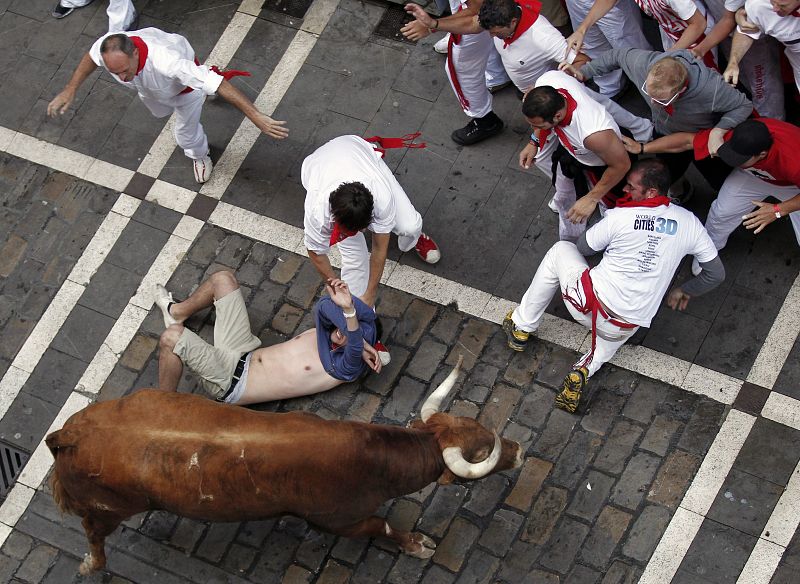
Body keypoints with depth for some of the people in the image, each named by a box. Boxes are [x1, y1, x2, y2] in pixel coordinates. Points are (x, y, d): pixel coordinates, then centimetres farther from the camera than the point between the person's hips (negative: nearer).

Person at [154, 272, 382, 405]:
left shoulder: (345, 369, -17)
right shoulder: (324, 332, 3)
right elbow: (324, 306, -16)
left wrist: (348, 310, -58)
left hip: (231, 383, -7)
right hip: (242, 353, 7)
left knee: (172, 336, -26)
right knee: (222, 279, 11)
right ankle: (176, 312, 38)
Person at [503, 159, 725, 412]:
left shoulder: (620, 216, -12)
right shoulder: (688, 222, -3)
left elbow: (582, 247, 6)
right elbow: (716, 274, 7)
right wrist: (685, 291, 26)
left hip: (588, 304, -3)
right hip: (623, 329, 3)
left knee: (560, 250, 22)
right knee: (612, 335, 40)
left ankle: (521, 328, 24)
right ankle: (587, 367, 6)